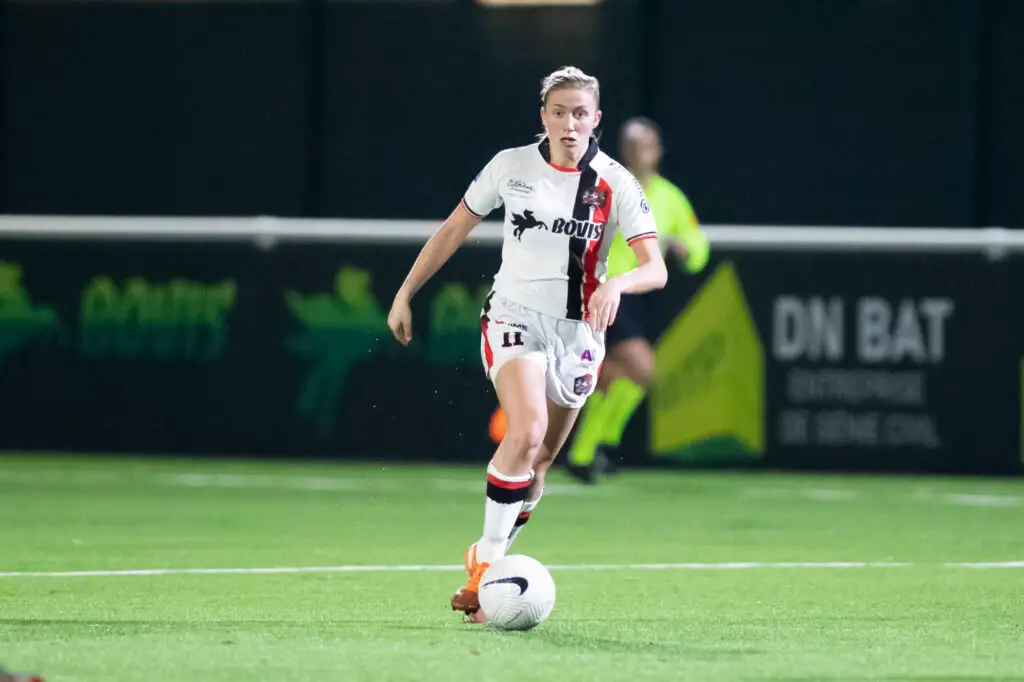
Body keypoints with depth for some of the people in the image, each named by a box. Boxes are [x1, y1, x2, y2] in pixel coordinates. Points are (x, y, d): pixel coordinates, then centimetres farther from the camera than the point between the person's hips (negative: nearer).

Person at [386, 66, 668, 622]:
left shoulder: (615, 184, -5)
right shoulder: (511, 166, -2)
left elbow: (655, 269, -12)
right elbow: (453, 230, 10)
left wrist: (616, 283, -33)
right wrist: (406, 293, 9)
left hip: (577, 331, 2)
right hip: (514, 316, -2)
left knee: (537, 463, 7)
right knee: (526, 431, -26)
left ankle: (487, 557, 29)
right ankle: (486, 566, -20)